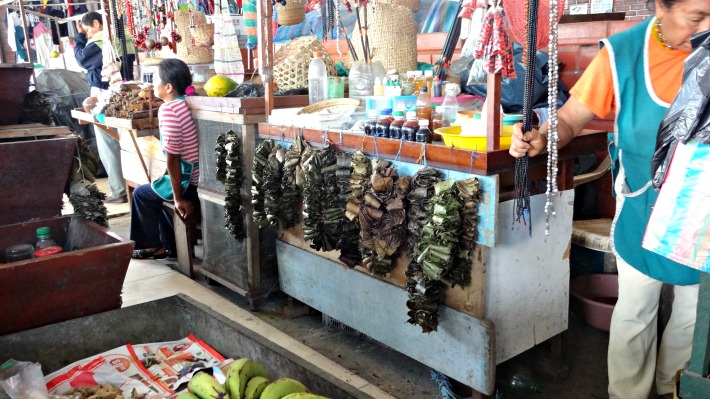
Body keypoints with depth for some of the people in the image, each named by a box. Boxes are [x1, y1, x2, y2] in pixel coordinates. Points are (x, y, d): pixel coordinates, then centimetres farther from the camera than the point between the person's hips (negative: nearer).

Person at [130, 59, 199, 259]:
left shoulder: (168, 109, -18)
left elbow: (172, 158, -19)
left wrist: (179, 197, -14)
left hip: (190, 181, -8)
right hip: (203, 177, 8)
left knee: (141, 194, 17)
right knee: (157, 192, 31)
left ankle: (154, 245, 31)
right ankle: (170, 245, 33)